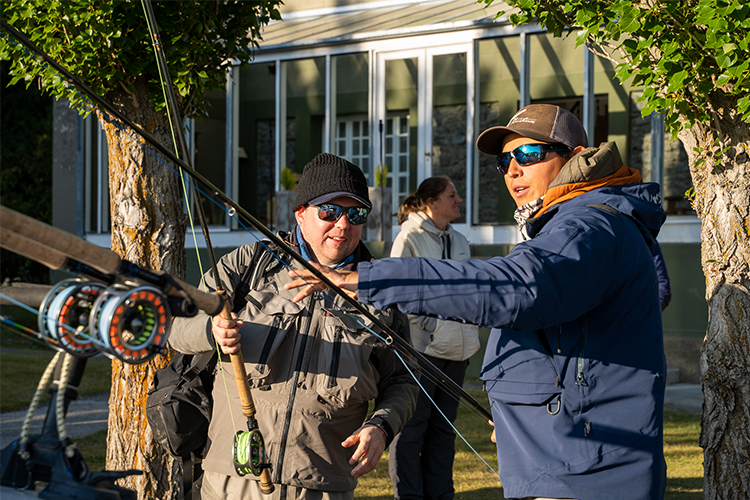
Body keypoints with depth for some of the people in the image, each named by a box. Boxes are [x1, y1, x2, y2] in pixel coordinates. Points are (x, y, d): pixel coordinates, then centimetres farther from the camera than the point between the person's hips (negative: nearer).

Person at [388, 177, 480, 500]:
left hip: (456, 350, 7)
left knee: (443, 427, 12)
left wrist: (470, 335, 15)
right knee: (412, 426, -2)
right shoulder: (409, 238, -6)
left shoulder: (459, 242, 15)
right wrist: (424, 329, -12)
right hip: (422, 349, -7)